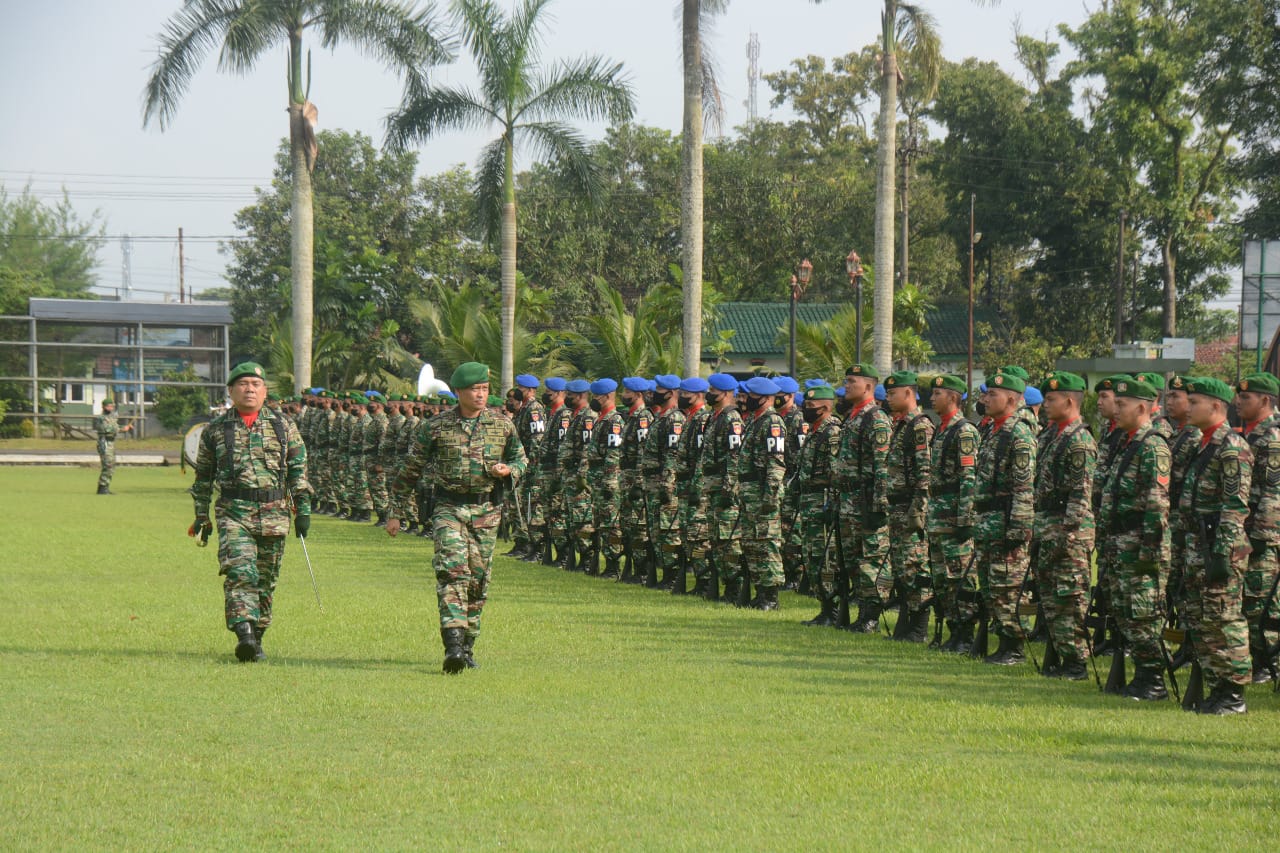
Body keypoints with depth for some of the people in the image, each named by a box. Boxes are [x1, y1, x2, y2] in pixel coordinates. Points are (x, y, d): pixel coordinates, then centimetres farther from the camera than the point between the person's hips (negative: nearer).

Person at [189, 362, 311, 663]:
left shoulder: (283, 428, 9)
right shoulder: (215, 429, 7)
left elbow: (298, 472, 11)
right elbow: (203, 477, 14)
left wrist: (303, 511, 5)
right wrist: (201, 517, 12)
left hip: (274, 515, 2)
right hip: (233, 513, -2)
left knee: (266, 579, 6)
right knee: (239, 572, -19)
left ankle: (257, 638, 18)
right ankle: (243, 634, -30)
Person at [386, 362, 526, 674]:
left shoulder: (503, 425, 4)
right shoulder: (436, 426, -1)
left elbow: (520, 459, 18)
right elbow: (411, 469, 7)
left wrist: (508, 470, -7)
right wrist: (395, 511, 8)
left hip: (486, 511, 2)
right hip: (449, 508, -2)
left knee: (478, 579, 6)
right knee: (452, 570, -18)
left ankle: (467, 647, 21)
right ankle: (453, 645, -26)